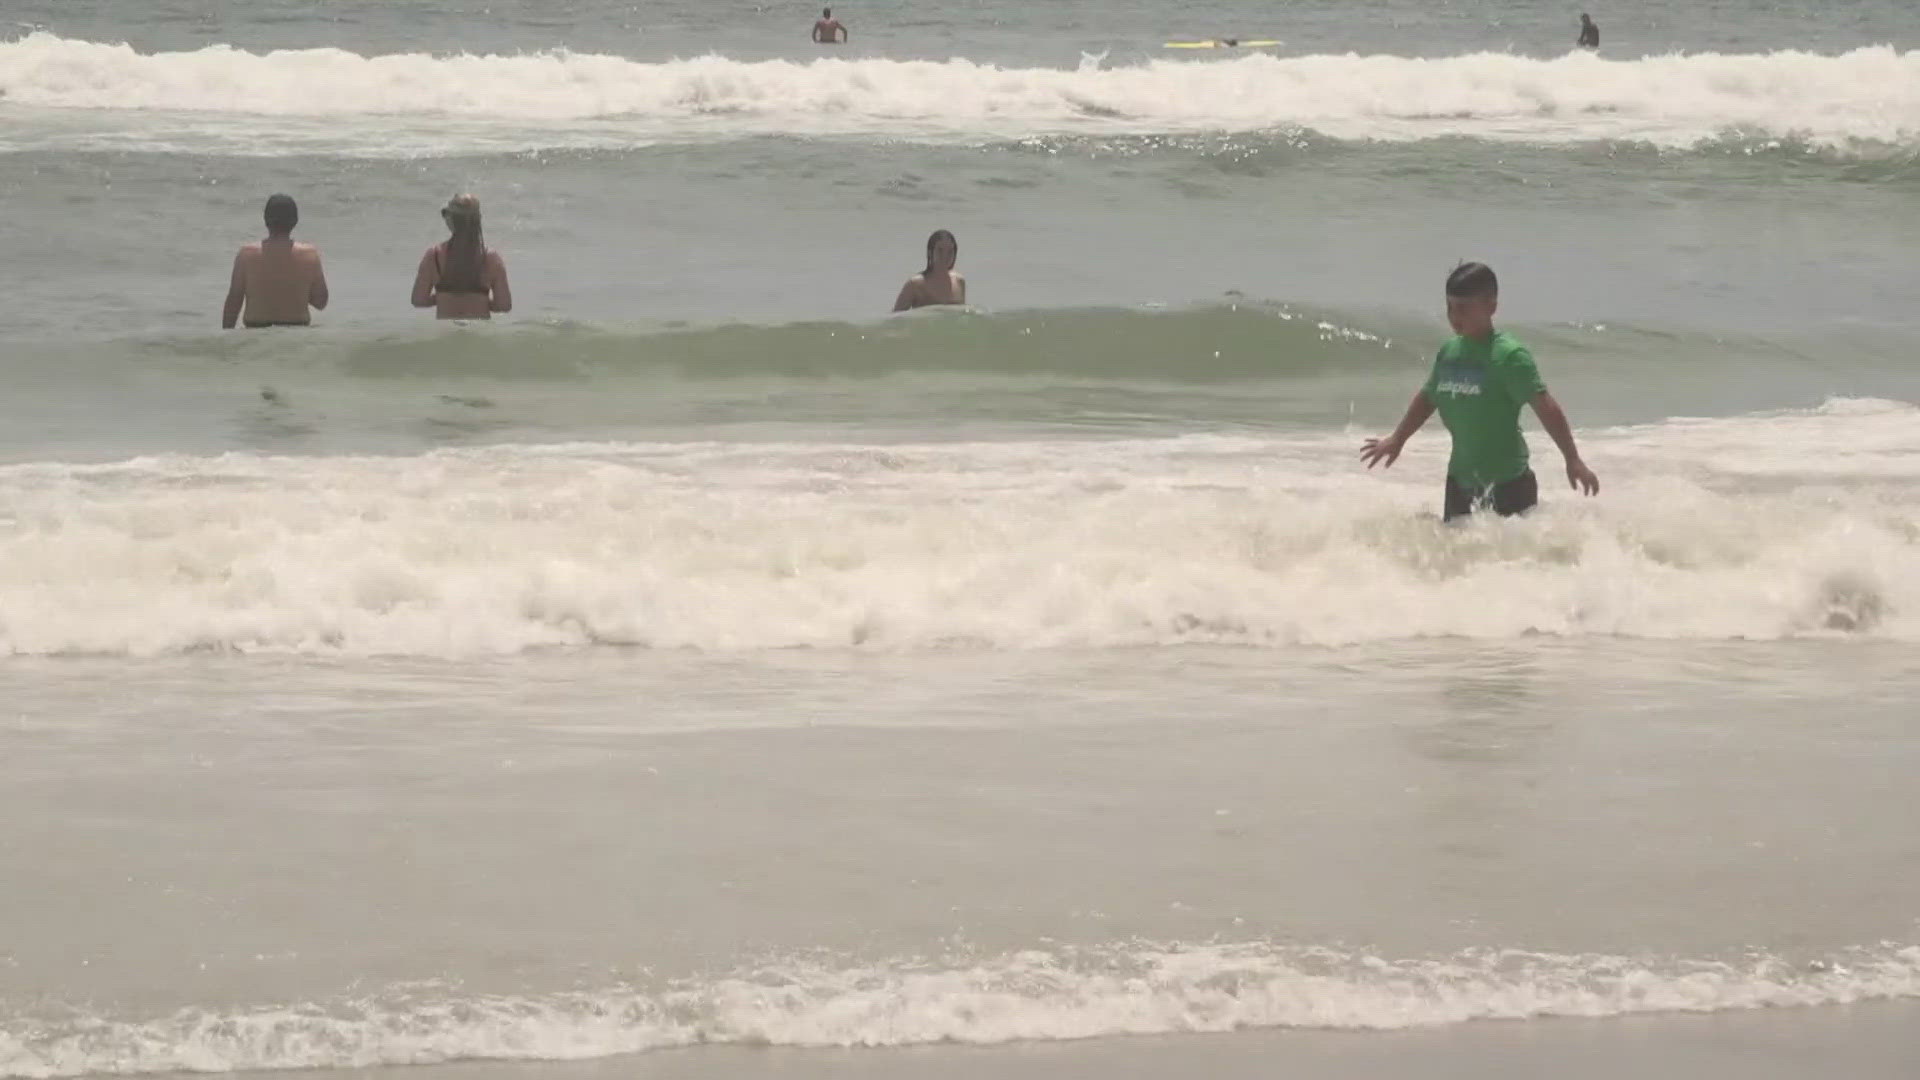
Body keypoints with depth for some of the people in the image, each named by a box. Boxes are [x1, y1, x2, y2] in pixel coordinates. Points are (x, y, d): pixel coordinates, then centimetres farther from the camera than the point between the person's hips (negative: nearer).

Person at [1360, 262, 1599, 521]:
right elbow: (1429, 397, 22)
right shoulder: (1449, 352, 5)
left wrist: (1573, 460, -30)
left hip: (1506, 481, -7)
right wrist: (1397, 439, 31)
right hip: (1461, 478, 7)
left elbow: (1545, 407, -23)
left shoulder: (1509, 356, -16)